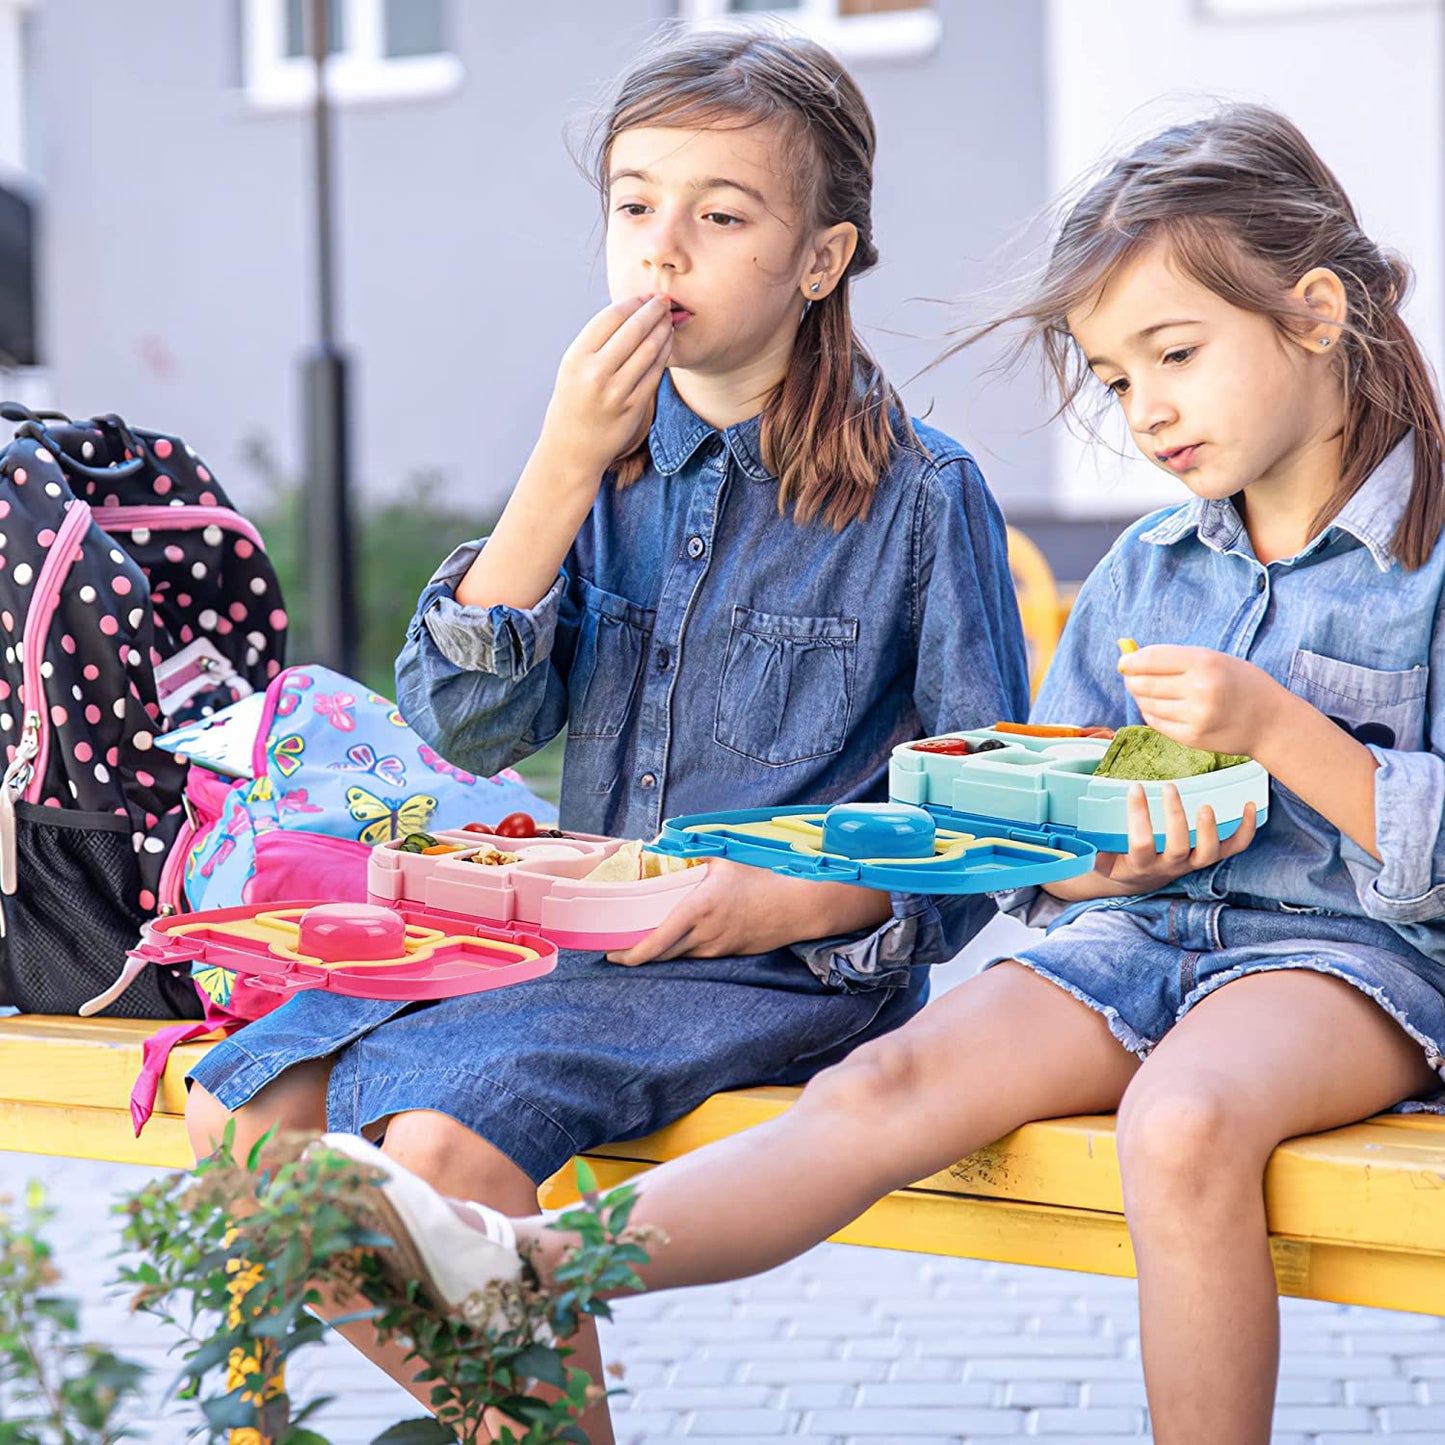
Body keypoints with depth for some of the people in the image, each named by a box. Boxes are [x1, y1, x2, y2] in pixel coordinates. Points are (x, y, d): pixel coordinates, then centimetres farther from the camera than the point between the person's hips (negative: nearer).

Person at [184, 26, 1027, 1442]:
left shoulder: (918, 495, -4)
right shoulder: (603, 458, 9)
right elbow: (467, 727, -3)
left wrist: (797, 900, -18)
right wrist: (563, 467, -11)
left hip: (794, 967, -6)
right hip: (578, 938, 6)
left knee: (442, 1130, -29)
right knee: (238, 1111, -8)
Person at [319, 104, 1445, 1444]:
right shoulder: (1140, 572, 15)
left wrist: (1275, 732, -18)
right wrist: (1102, 864, -8)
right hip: (1135, 931, 5)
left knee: (1181, 1121, -38)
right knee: (891, 1082, -22)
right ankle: (528, 1267, -37)